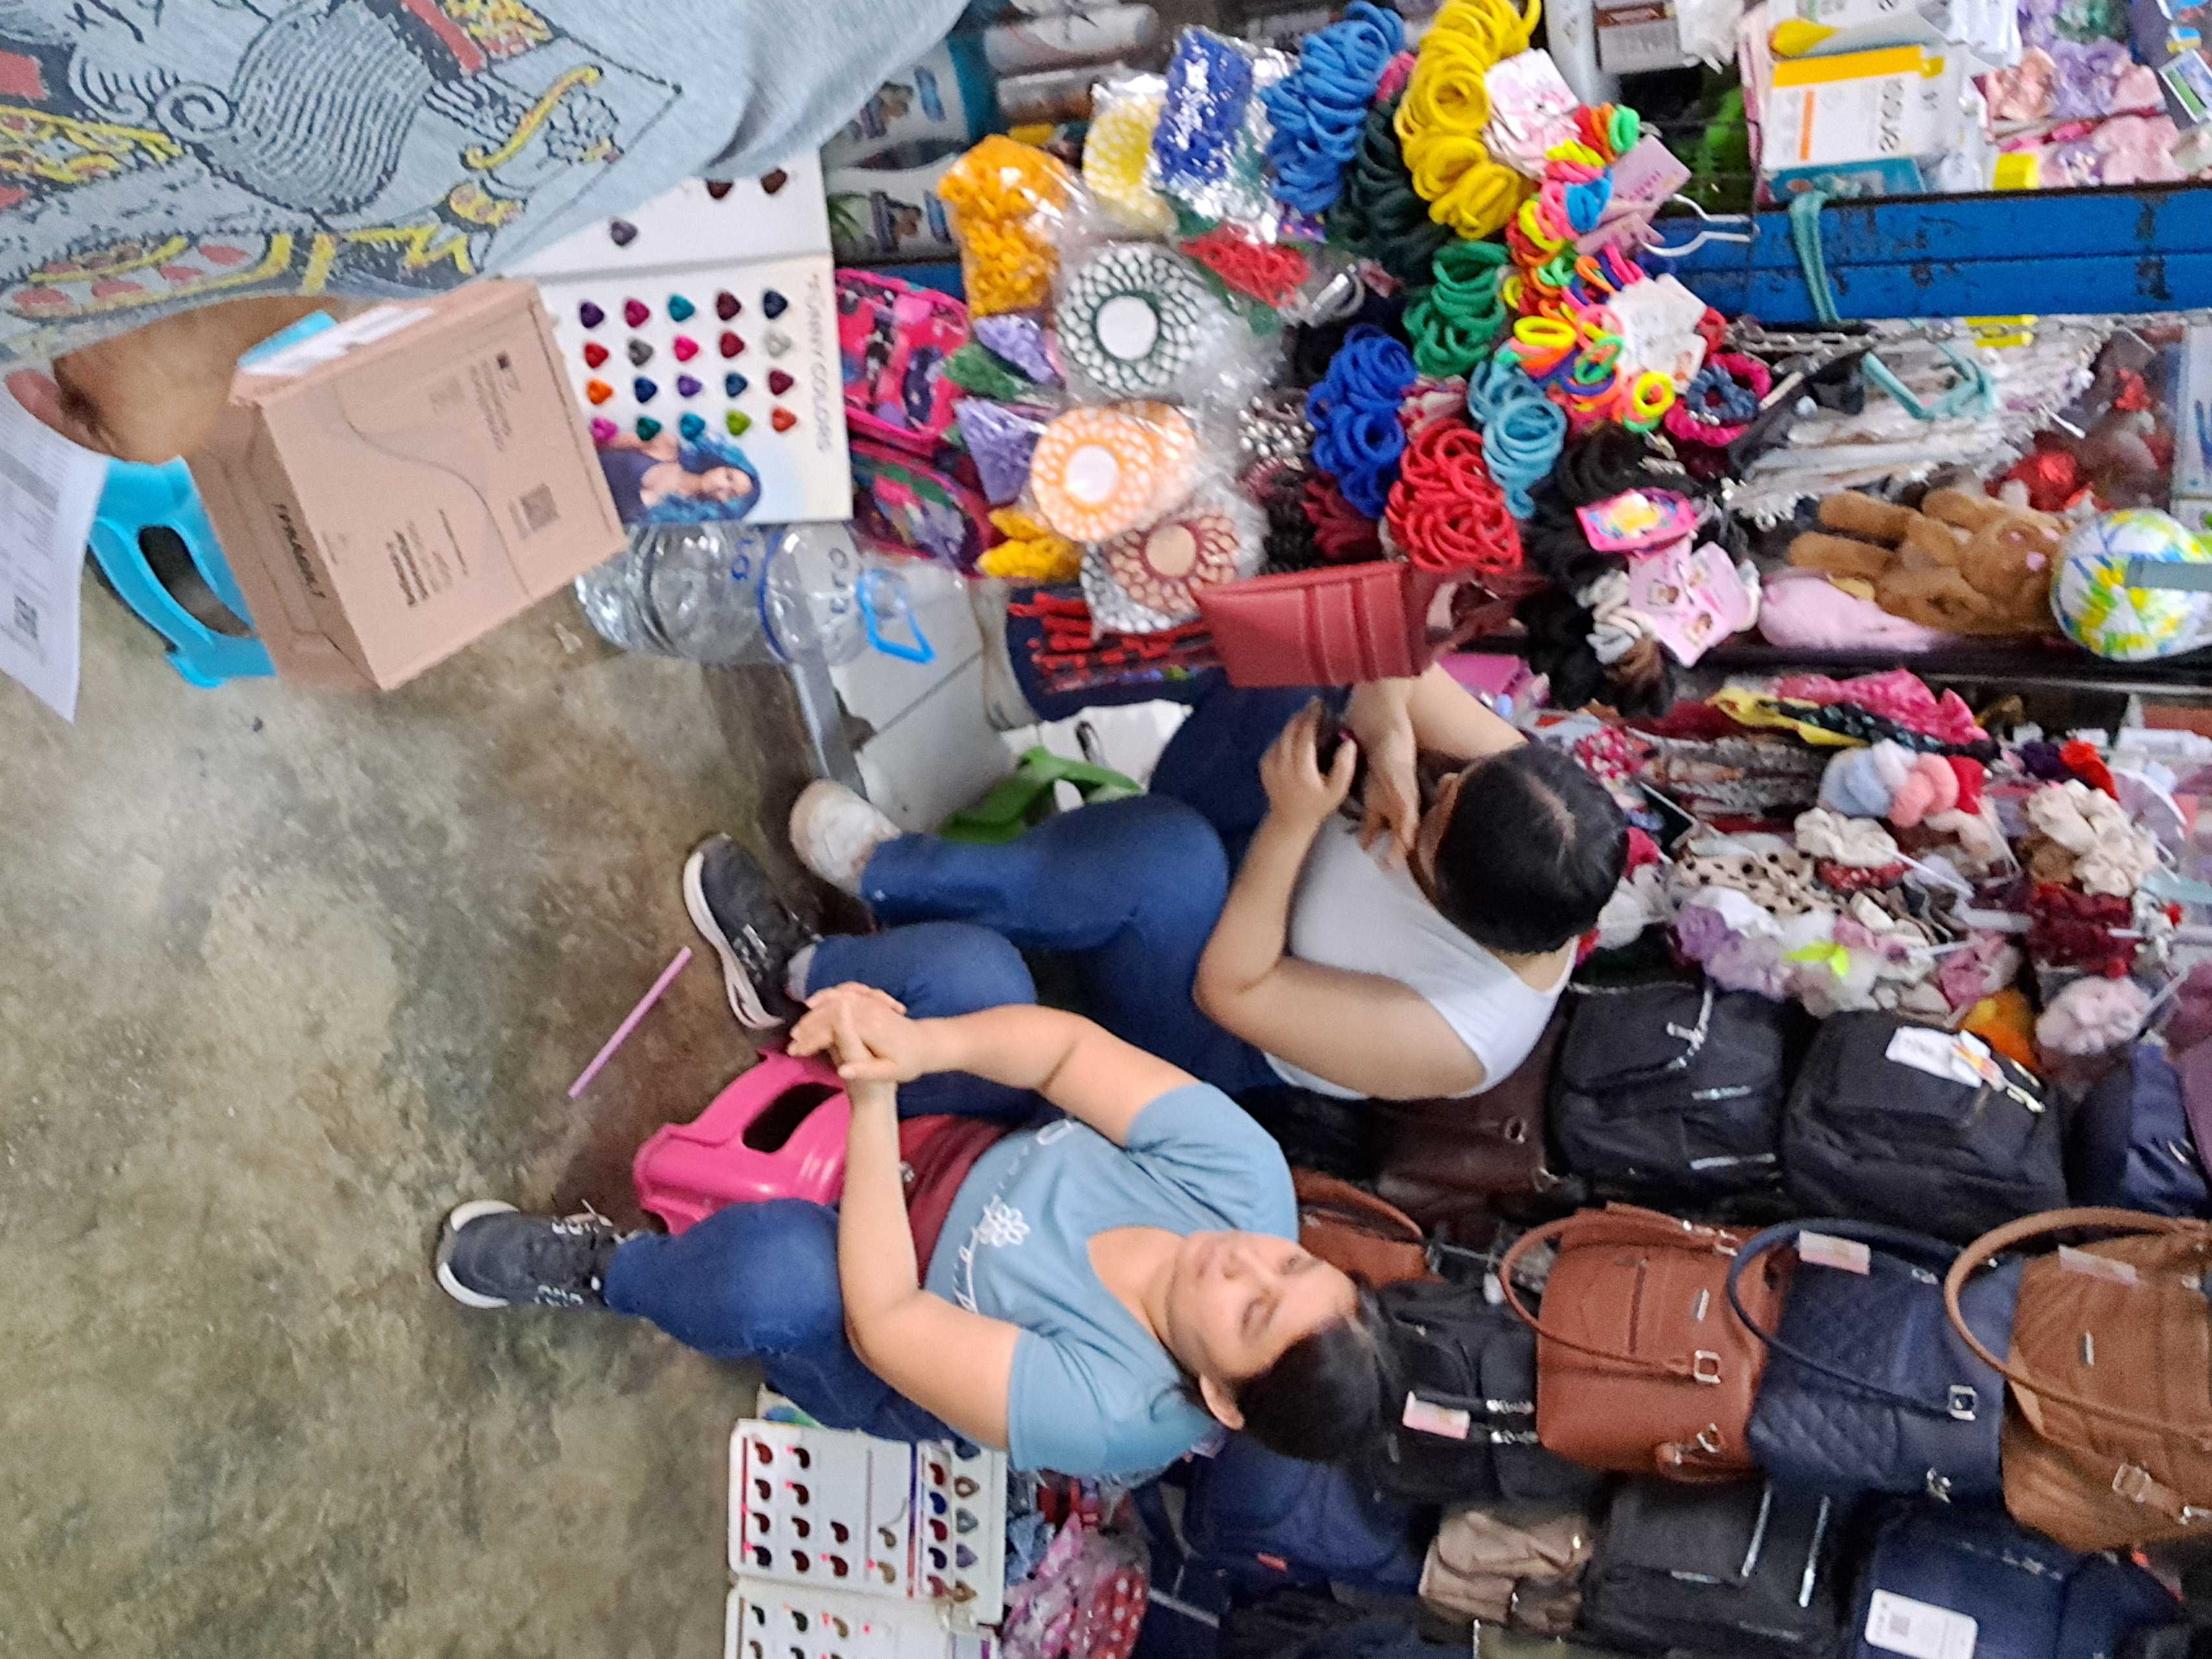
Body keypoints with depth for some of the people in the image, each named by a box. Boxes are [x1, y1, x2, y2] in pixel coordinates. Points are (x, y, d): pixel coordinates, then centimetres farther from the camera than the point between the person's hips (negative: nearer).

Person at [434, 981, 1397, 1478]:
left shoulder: (1109, 1413, -40)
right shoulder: (1243, 1174, -30)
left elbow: (884, 1325, -36)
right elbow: (1070, 1047, -25)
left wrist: (875, 1099, -36)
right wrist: (914, 1044, -42)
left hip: (891, 1363, -6)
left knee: (780, 1265, -39)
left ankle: (595, 1272, -2)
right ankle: (801, 975, 22)